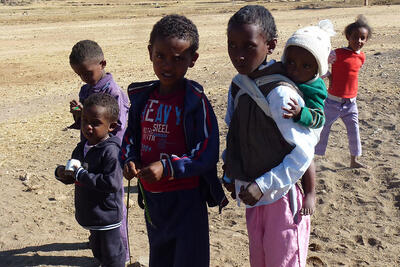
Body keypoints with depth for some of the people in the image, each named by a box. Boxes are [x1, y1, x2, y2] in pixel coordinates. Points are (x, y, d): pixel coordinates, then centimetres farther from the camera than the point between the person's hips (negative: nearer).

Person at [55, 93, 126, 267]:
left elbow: (112, 183, -31)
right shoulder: (81, 147, 4)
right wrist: (61, 173, -8)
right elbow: (73, 177, 15)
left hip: (107, 218, -9)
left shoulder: (111, 151, -22)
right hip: (90, 216, 9)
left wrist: (80, 173, -26)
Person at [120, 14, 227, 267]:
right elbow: (131, 136, 13)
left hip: (186, 198, -6)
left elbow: (208, 153, -18)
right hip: (152, 197, 6)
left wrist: (168, 168, -27)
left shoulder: (195, 101, -15)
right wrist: (130, 160, -7)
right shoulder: (142, 97, 2)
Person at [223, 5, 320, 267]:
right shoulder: (238, 86, 3)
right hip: (255, 195, 8)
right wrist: (231, 173, 9)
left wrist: (264, 185, -21)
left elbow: (304, 151, -21)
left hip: (283, 197, -7)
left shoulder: (279, 93, -21)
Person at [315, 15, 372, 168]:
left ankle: (354, 160, 27)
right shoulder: (337, 54, -14)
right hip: (334, 101, -5)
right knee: (322, 129, 4)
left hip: (350, 102, 6)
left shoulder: (361, 57, 5)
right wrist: (329, 76, -9)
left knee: (354, 131, 11)